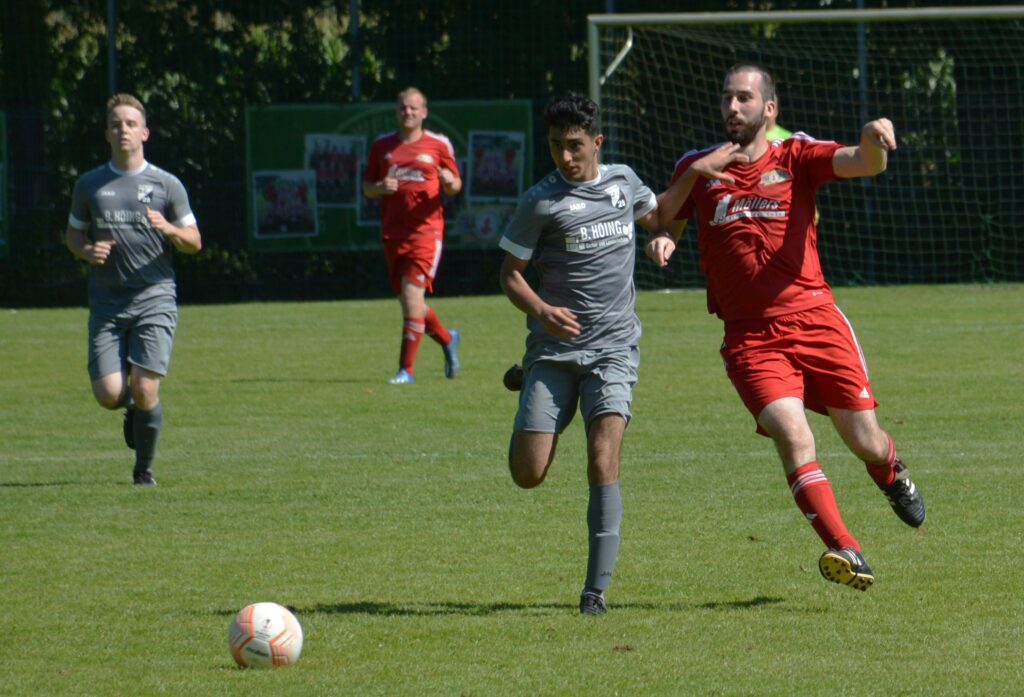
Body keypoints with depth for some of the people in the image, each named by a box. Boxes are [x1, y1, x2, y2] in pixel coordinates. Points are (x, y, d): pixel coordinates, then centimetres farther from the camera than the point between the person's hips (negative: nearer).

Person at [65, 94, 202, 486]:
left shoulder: (166, 185, 3)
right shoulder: (89, 185, 9)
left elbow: (194, 243, 7)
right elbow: (73, 234, 19)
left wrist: (168, 229, -15)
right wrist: (87, 251, -4)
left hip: (155, 299, -2)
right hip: (107, 304, 2)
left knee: (144, 391, -14)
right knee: (108, 394, -10)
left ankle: (144, 468, 8)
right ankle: (134, 407, 28)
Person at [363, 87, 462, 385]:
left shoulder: (438, 144, 4)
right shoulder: (382, 145, 10)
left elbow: (455, 186, 11)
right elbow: (367, 187, 14)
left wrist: (450, 182, -13)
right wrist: (380, 188, -9)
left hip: (426, 229, -4)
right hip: (392, 232, 4)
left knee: (412, 295, -14)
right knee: (408, 301, 8)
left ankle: (406, 368, -8)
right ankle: (447, 339, 36)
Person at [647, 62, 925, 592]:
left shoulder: (796, 157, 4)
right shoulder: (696, 169, 10)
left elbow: (865, 164, -10)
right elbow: (669, 223, 23)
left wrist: (873, 141, -35)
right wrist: (662, 242, -2)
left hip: (814, 320, 0)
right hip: (749, 336, 0)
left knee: (864, 441, 4)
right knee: (793, 436, -22)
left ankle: (893, 477, 42)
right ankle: (846, 552, -25)